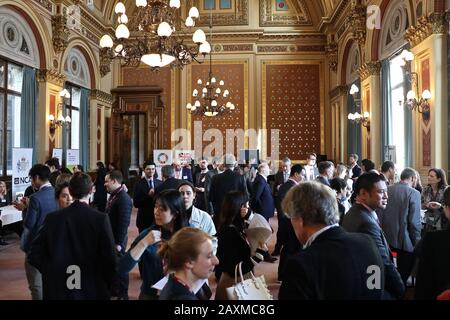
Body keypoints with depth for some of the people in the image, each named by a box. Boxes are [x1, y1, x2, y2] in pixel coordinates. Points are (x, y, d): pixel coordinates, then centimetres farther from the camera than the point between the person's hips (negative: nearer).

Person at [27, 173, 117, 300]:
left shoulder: (52, 218, -7)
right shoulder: (101, 219, -15)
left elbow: (34, 255, -5)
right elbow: (109, 258, -15)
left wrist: (52, 272, 9)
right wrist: (106, 286, 0)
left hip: (58, 290, 2)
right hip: (93, 290, -2)